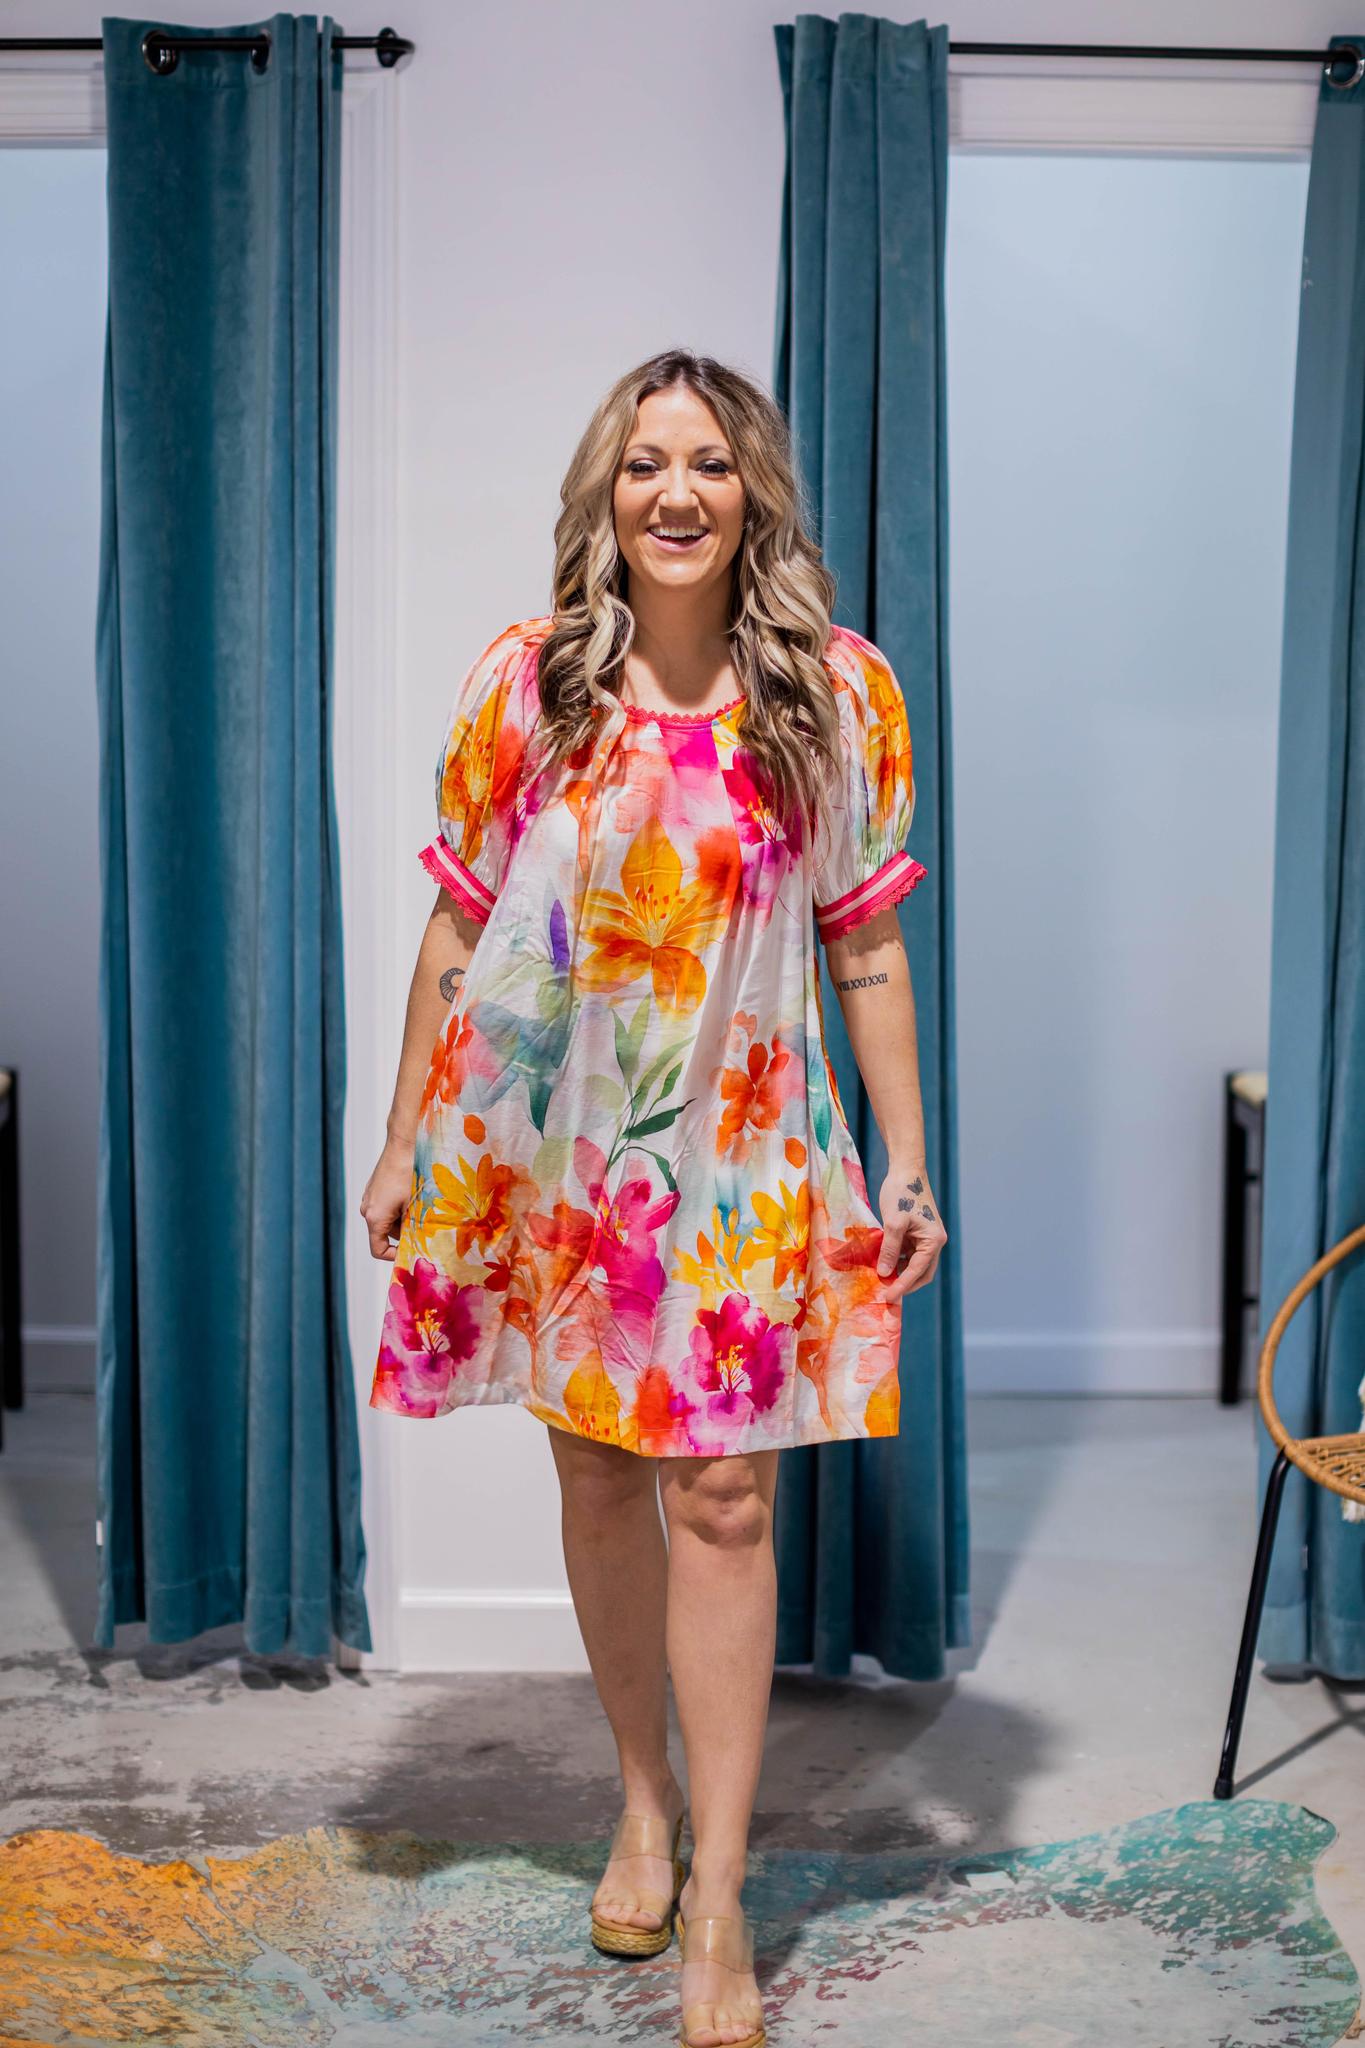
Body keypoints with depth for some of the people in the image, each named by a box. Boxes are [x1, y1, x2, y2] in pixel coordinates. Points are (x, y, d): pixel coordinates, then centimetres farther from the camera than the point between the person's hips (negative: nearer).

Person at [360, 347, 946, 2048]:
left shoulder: (839, 695, -3)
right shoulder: (522, 684, -2)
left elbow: (867, 949, 1)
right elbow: (455, 929, 3)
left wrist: (907, 1162, 0)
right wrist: (402, 1142, 4)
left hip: (740, 1146, -1)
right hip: (547, 1140, 1)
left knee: (723, 1493, -3)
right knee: (597, 1476, 11)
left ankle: (719, 1900, 7)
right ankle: (644, 1806, 32)